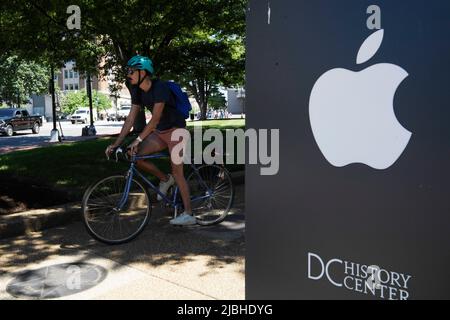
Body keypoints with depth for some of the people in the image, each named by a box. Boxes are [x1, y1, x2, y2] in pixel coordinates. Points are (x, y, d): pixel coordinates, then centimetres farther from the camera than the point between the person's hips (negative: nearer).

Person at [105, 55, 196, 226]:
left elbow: (155, 118, -29)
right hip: (159, 132, 7)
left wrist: (138, 140, -34)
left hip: (175, 130, -7)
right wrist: (116, 144, -8)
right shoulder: (137, 91, 0)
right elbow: (130, 118, -2)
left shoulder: (160, 87, -23)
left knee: (177, 172, -11)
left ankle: (188, 214, -3)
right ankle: (165, 179, 10)